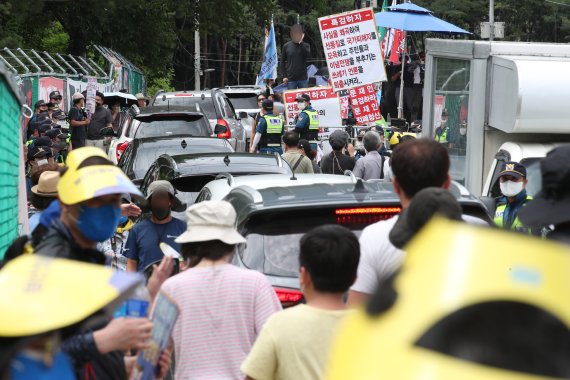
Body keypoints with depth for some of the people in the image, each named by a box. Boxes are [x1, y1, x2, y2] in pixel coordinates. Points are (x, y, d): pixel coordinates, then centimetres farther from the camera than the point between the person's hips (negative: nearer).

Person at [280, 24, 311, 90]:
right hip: (290, 79, 0)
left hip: (303, 78, 0)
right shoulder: (286, 46, 4)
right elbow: (282, 62, 6)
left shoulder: (305, 45, 4)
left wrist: (301, 43, -17)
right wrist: (284, 76, -2)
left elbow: (308, 55, -15)